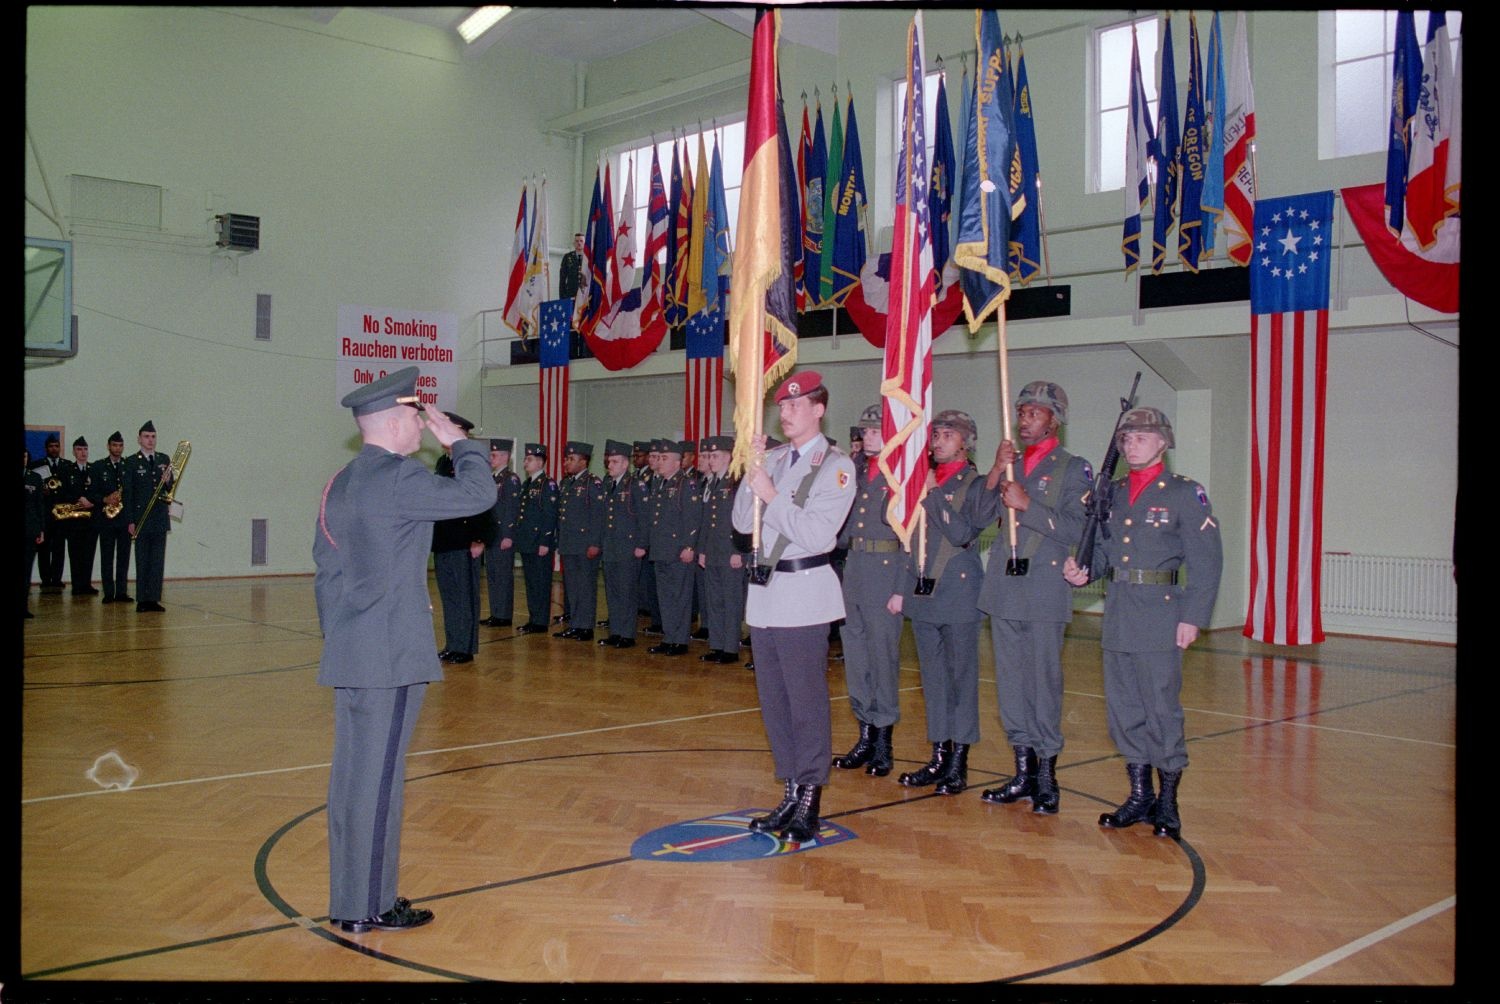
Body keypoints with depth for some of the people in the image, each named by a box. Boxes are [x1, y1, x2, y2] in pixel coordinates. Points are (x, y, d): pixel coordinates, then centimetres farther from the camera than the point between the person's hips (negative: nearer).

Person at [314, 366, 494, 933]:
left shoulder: (340, 484, 14)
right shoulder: (397, 477, -15)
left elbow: (327, 573, 17)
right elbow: (477, 494, -17)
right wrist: (458, 440, -1)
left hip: (349, 656, 9)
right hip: (391, 657, -9)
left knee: (353, 775, 13)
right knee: (378, 777, -2)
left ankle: (348, 900, 22)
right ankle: (370, 907, 6)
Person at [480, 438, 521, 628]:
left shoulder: (511, 479, -10)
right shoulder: (492, 478, 16)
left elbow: (512, 509, -16)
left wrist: (508, 536, -20)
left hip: (504, 536, -9)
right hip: (490, 535, 9)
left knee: (503, 575, -4)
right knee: (492, 575, 12)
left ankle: (504, 616, 1)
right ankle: (495, 614, 18)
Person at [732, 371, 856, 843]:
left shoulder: (836, 466, -7)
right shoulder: (773, 460, 12)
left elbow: (818, 534, -16)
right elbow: (742, 523, 7)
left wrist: (772, 496, -17)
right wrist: (751, 475, -5)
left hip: (804, 591, -7)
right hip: (764, 589, 7)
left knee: (806, 702, -3)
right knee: (774, 701, 11)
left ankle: (809, 804, 5)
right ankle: (791, 794, 21)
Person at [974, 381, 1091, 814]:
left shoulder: (1074, 468, 1)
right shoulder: (1010, 463, 16)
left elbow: (1076, 530, -10)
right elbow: (979, 516, 5)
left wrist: (1027, 505, -15)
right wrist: (996, 472, -7)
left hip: (1045, 591, -5)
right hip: (1003, 588, 5)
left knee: (1044, 682, -2)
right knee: (1010, 681, 9)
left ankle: (1046, 777, 8)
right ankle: (1023, 773, 19)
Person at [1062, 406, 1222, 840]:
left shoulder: (1185, 493, -4)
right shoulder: (1113, 492, 14)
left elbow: (1206, 561, -7)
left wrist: (1193, 617, -13)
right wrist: (1084, 571, -2)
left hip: (1160, 615, -6)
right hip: (1117, 615, 6)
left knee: (1162, 707, -2)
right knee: (1123, 707, 10)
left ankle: (1167, 802, 12)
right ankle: (1139, 796, 22)